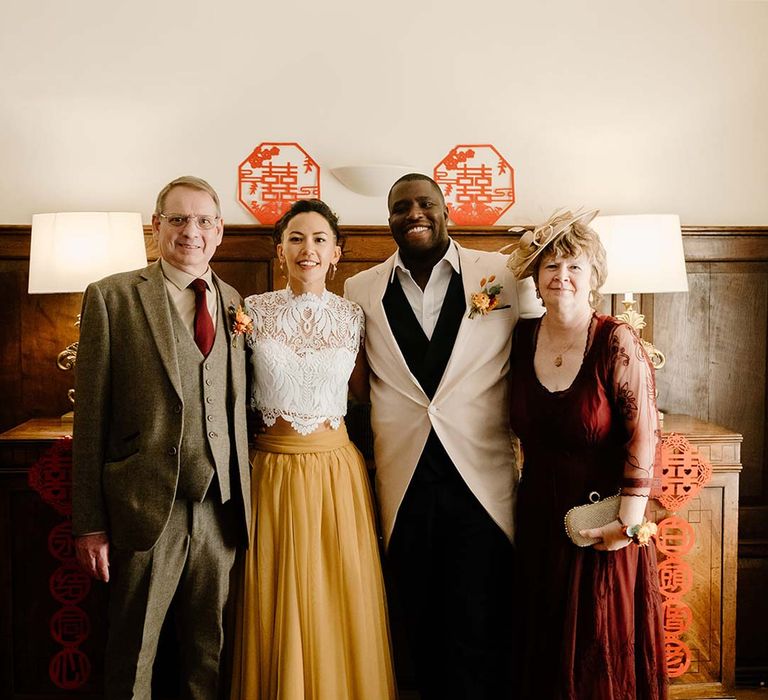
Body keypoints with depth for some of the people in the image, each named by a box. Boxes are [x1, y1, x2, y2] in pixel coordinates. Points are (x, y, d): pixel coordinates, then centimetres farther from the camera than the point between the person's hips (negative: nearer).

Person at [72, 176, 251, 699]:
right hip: (147, 508, -3)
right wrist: (90, 523, -7)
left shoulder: (237, 304, 9)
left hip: (221, 509, 3)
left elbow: (239, 412, 11)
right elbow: (91, 415, -4)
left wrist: (244, 500, 7)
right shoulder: (112, 297, -2)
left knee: (211, 655, 16)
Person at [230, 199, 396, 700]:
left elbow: (365, 391, 11)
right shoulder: (253, 312, 0)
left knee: (343, 601, 8)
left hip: (337, 470, 1)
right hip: (273, 470, 0)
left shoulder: (353, 316, 2)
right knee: (276, 605, 10)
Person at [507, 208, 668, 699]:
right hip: (539, 516, 4)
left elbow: (643, 435, -15)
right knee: (543, 645, 18)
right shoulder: (522, 337, -1)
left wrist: (628, 523, -16)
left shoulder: (617, 342, -15)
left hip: (602, 520, -4)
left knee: (602, 649, 11)